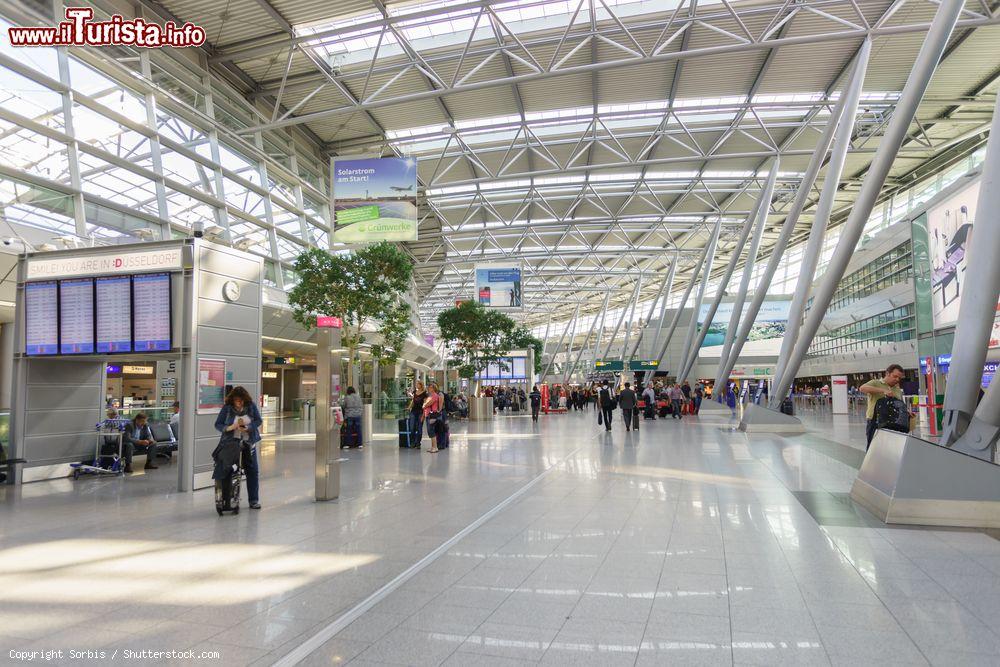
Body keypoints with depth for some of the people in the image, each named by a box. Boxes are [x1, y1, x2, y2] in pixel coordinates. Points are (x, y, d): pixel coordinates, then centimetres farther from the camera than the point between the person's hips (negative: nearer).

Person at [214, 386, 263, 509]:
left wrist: (248, 427, -18)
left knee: (253, 471, 1)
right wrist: (229, 428, -22)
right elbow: (217, 424, -2)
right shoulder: (227, 408, -4)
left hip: (248, 444, 1)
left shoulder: (251, 406, -1)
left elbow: (259, 421, -1)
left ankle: (254, 500, 9)